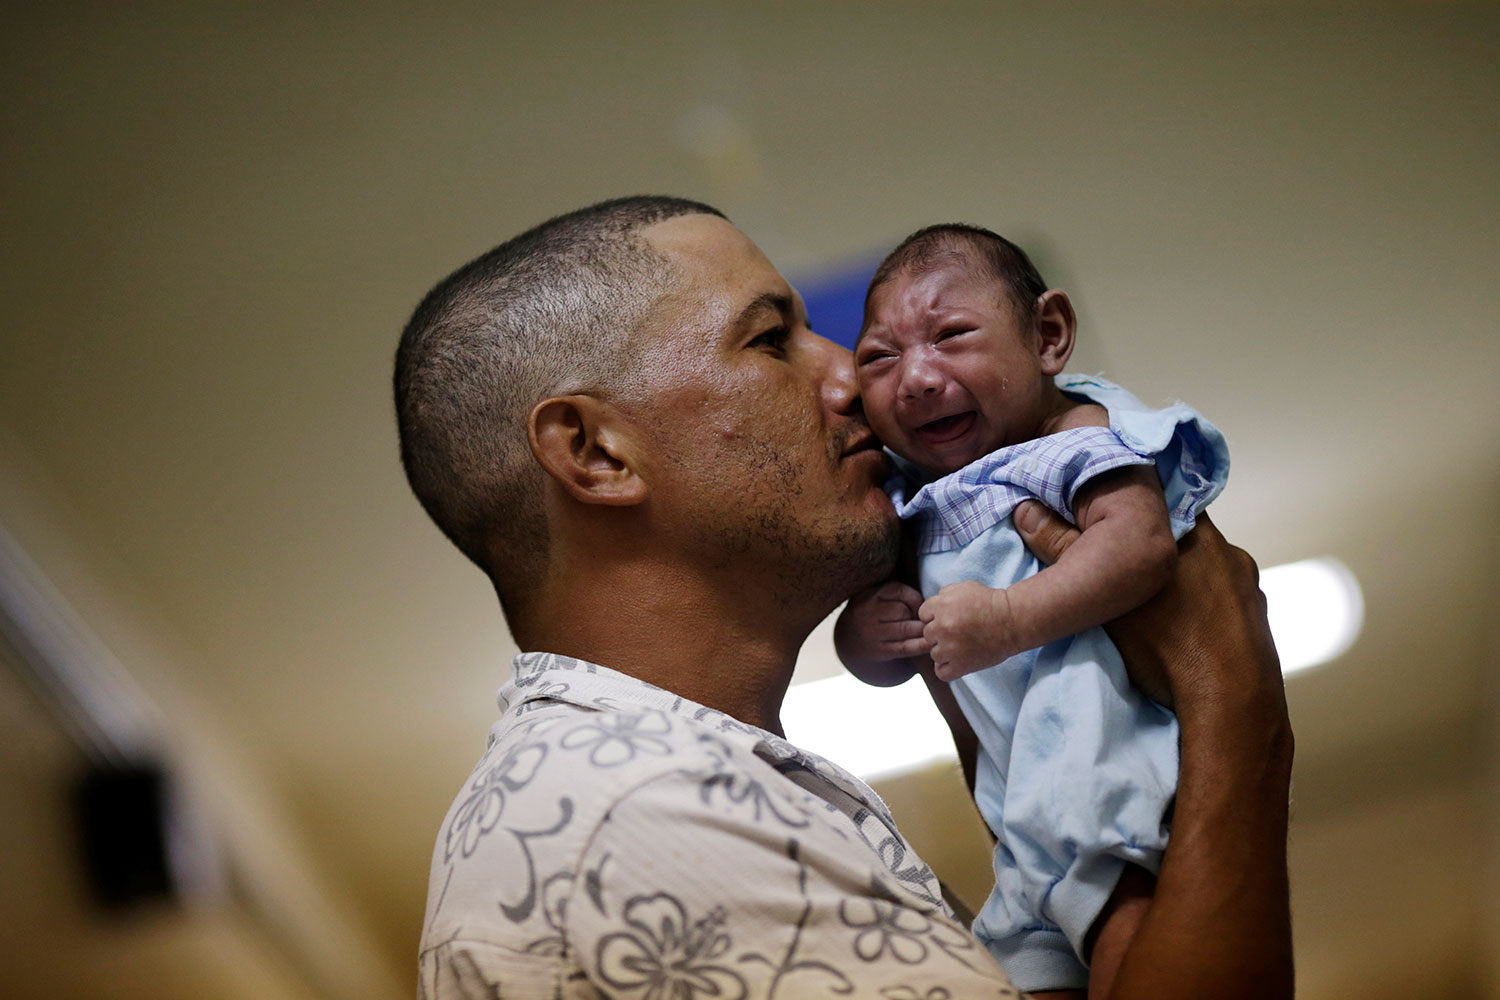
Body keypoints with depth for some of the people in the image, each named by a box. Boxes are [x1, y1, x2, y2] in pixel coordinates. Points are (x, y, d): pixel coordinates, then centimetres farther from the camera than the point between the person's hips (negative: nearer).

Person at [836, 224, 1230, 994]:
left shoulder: (1081, 437, -2)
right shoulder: (912, 510, 18)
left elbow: (1142, 541, -22)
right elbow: (879, 662, 24)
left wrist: (1008, 619, -26)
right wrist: (866, 631, 1)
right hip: (1023, 804, 8)